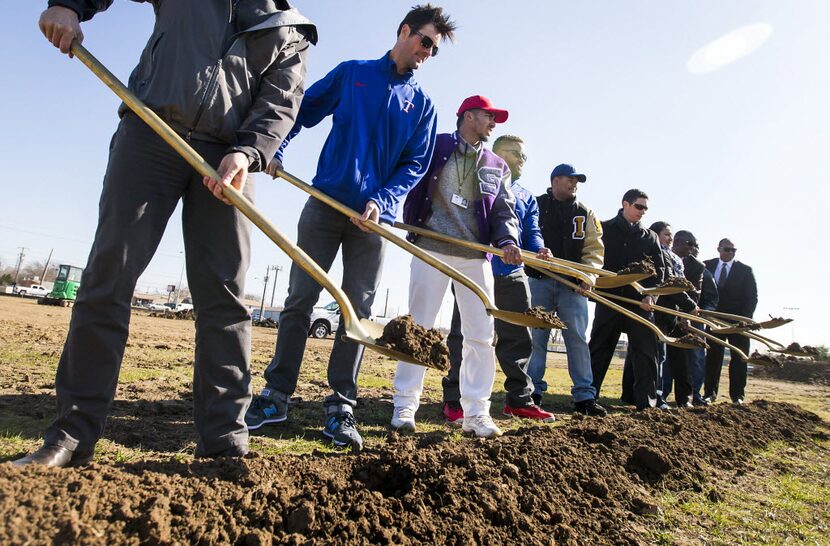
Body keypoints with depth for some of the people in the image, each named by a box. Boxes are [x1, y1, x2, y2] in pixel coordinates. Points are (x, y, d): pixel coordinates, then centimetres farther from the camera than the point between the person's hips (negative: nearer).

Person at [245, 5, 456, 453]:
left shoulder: (422, 104, 11)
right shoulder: (352, 73, 9)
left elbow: (415, 164, 6)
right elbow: (303, 110, 12)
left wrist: (382, 201, -11)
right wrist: (274, 148, -5)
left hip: (374, 216, 1)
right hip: (324, 203, 0)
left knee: (358, 309, -1)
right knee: (299, 299, 0)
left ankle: (340, 406, 6)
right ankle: (276, 394, 10)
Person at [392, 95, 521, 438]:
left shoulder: (496, 167, 17)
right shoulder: (435, 146, 6)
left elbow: (504, 210, 10)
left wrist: (507, 240, -10)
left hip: (475, 256, 4)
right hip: (430, 250, -3)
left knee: (481, 335, 2)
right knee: (418, 327, 0)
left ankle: (475, 413, 12)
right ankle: (404, 405, 9)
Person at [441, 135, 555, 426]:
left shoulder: (527, 198, 21)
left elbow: (532, 233, 11)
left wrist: (540, 251, -12)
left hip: (513, 275, 6)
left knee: (518, 338, 9)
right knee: (464, 336, -3)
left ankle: (519, 399, 21)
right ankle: (454, 401, 4)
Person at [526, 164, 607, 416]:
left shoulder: (585, 213, 14)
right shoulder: (536, 206, 6)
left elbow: (594, 248, 8)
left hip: (573, 285, 2)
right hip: (539, 281, -2)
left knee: (578, 339, 1)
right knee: (536, 338, 1)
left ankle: (584, 396, 7)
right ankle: (533, 392, 10)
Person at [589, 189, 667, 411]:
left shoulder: (650, 237, 14)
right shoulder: (604, 229, 7)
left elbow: (659, 269, 9)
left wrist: (651, 295, -6)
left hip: (641, 301, 2)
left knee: (646, 352, 1)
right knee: (598, 350, 3)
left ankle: (647, 402, 9)